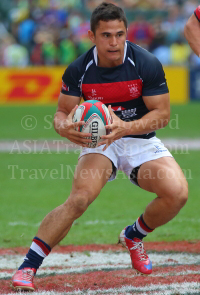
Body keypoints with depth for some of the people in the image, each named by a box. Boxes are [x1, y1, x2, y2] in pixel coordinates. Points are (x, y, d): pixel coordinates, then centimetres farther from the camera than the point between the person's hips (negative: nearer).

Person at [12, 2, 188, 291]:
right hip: (99, 141, -1)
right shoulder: (79, 70, -11)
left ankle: (133, 236, 7)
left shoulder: (147, 64, -14)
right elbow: (63, 112, 0)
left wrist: (125, 128, -27)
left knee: (177, 191, -25)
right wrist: (64, 127, -26)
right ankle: (27, 267, -24)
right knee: (80, 197, -30)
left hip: (141, 141, 1)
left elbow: (162, 114, -10)